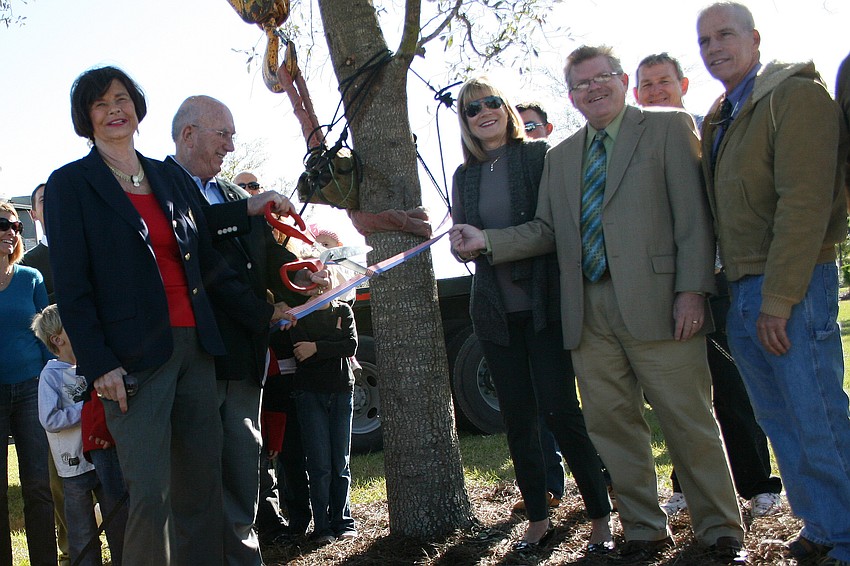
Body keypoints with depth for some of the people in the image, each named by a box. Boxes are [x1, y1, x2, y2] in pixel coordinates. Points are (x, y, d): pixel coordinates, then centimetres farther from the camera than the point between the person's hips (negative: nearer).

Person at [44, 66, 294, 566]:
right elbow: (71, 284, -5)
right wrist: (98, 363, -12)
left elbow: (208, 263, 20)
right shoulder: (70, 184, 2)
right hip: (134, 356, -5)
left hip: (194, 346, 5)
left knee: (203, 482, 7)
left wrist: (262, 313, 19)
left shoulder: (171, 179, 16)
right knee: (151, 493, -8)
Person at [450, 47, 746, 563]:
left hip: (654, 302, -5)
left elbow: (694, 214, -3)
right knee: (612, 425, 7)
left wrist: (692, 289, -12)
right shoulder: (561, 157, 21)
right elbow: (546, 230, 16)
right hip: (589, 313, 5)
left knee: (690, 424, -1)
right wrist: (487, 241, 1)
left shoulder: (668, 129, 5)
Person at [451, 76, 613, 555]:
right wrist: (464, 246, -8)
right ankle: (538, 518, 19)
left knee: (560, 408, -8)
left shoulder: (540, 156, -1)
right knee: (517, 416, 8)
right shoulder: (465, 176, 13)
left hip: (544, 302, -5)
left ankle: (602, 516, 3)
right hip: (495, 309, 5)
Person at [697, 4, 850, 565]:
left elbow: (805, 203, -17)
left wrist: (778, 300, -20)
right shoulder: (718, 119, 18)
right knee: (780, 422, 13)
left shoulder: (795, 94, -8)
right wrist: (740, 291, 6)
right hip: (741, 292, 8)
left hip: (792, 288, -8)